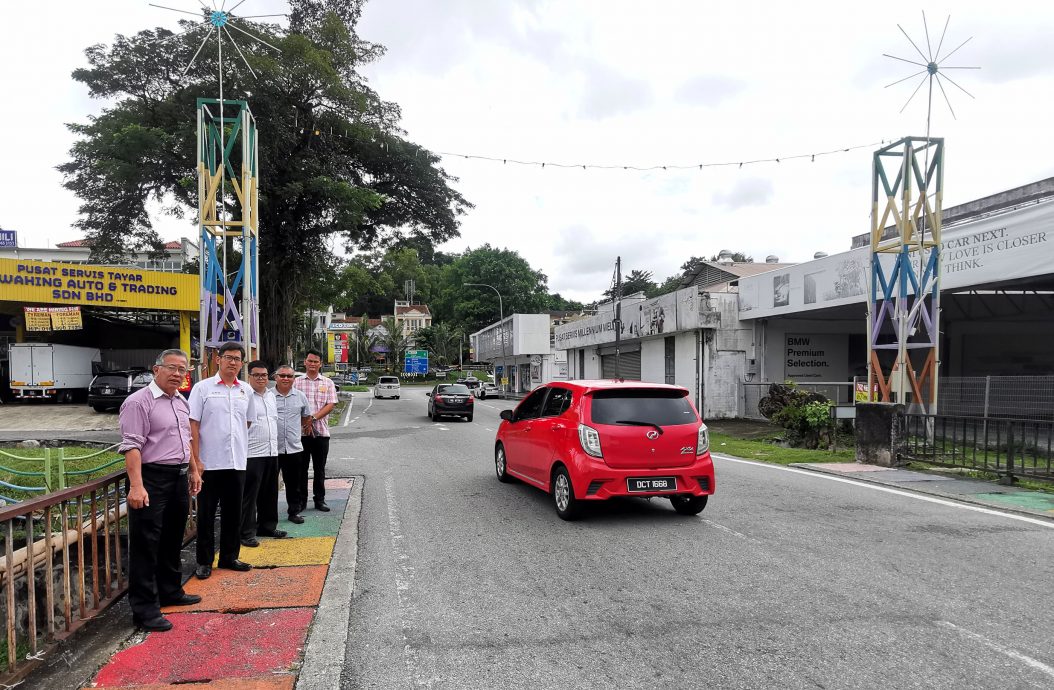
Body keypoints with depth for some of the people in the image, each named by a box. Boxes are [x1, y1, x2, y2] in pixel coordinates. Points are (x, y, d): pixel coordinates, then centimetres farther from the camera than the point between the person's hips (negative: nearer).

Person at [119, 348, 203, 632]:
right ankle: (145, 608, 5)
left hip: (179, 478, 9)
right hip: (152, 479, -9)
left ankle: (170, 591, 33)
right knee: (146, 545, -2)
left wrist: (194, 470, 23)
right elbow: (131, 446, -19)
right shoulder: (139, 402, -12)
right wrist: (136, 486, -25)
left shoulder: (181, 402, 14)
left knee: (173, 540, 19)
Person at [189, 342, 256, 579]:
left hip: (237, 462, 4)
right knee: (206, 514, 5)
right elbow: (193, 425, -6)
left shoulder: (246, 390, 8)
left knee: (233, 513, 12)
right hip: (210, 462, -4)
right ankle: (204, 561, 16)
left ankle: (229, 557, 24)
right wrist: (195, 459, -11)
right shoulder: (203, 388, -4)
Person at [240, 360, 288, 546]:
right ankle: (247, 533, 5)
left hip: (272, 452, 8)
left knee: (269, 494, 16)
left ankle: (267, 526, 28)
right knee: (249, 495, -2)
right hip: (252, 454, -8)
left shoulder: (271, 395, 15)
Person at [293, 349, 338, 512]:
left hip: (321, 431, 1)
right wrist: (305, 423, -12)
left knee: (319, 468, 7)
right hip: (301, 431, 0)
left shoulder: (328, 383, 7)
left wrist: (313, 418, -14)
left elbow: (330, 405, -2)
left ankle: (319, 500, 16)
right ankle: (301, 500, 15)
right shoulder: (297, 382, 6)